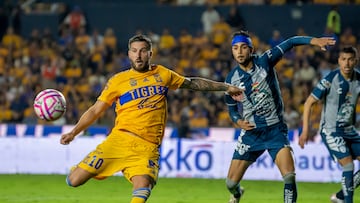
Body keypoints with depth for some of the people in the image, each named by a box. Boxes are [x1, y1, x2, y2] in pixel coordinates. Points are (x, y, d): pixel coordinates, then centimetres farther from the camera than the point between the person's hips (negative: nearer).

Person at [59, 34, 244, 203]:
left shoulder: (162, 74, 15)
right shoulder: (118, 81, 7)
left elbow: (192, 83, 28)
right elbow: (95, 111, 10)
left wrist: (226, 87, 30)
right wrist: (73, 132, 0)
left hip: (147, 147, 1)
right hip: (119, 140, -1)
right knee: (74, 181, -10)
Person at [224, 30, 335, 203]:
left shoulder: (264, 61, -7)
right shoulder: (231, 79, 0)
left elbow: (290, 43, -13)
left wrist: (313, 40, -28)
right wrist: (238, 121, -7)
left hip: (275, 130, -2)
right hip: (251, 132, 2)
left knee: (289, 177, -22)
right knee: (231, 183, 3)